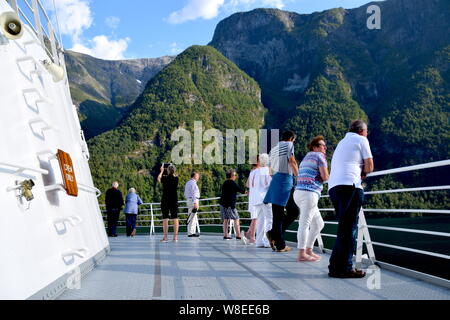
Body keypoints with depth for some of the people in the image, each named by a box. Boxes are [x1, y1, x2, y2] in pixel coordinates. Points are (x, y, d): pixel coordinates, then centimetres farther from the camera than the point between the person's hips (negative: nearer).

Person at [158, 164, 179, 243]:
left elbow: (158, 179, 16)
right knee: (175, 218, 4)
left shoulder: (165, 178, -7)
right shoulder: (176, 178, -2)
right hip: (174, 200, 2)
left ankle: (165, 237, 0)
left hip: (165, 200, -2)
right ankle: (175, 237, 3)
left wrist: (161, 171, 28)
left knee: (165, 218, 0)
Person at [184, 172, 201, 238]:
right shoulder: (193, 183, -10)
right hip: (193, 201, -10)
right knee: (192, 218, -8)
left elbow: (185, 194, 23)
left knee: (194, 218, 14)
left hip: (189, 200, 10)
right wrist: (195, 203, -20)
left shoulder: (187, 183, 19)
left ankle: (192, 232, 15)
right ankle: (190, 233, -7)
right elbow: (194, 194, -18)